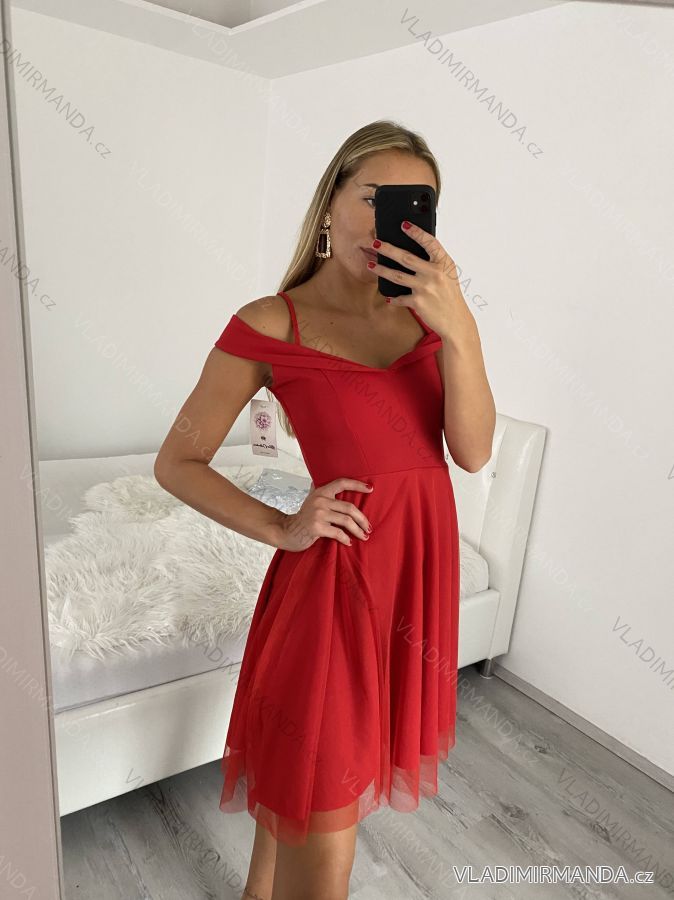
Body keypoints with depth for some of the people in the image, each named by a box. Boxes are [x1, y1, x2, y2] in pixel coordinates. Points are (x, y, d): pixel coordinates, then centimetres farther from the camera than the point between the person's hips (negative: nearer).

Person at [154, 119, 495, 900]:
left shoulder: (429, 307, 1)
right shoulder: (270, 325, -11)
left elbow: (474, 452, -8)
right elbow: (177, 463, -6)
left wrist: (457, 330, -20)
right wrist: (282, 529, -14)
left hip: (424, 557, 5)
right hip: (337, 571, -5)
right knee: (322, 812, 5)